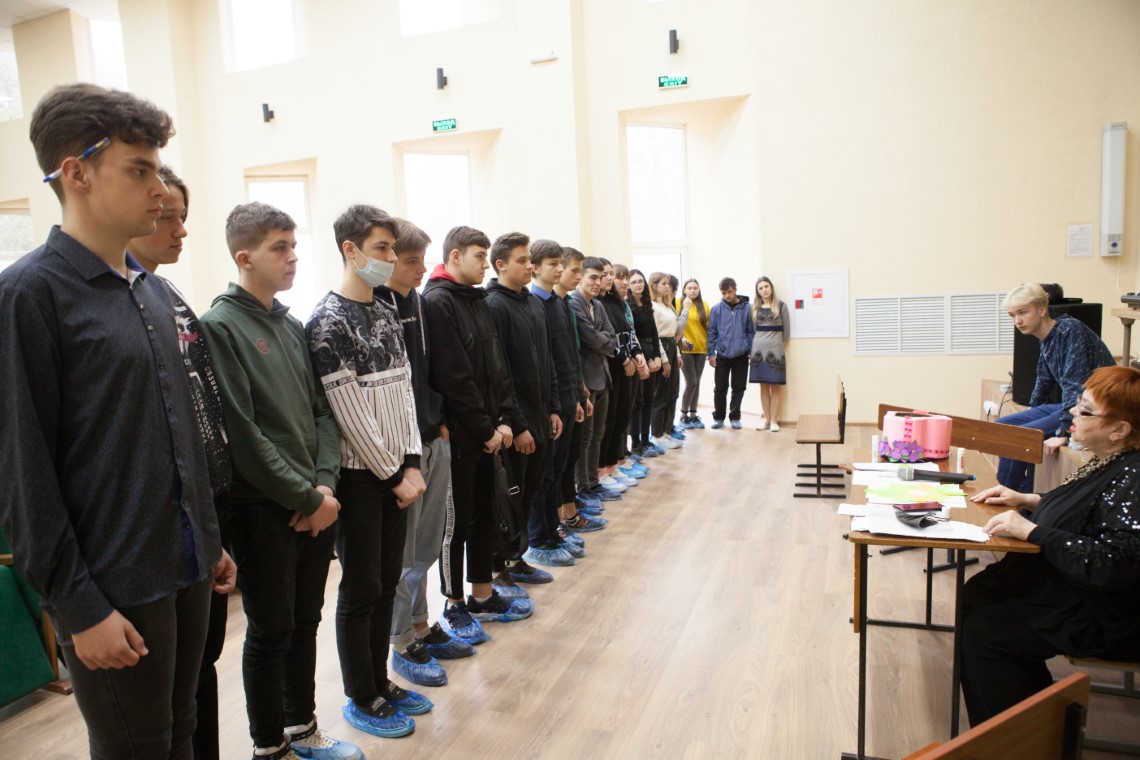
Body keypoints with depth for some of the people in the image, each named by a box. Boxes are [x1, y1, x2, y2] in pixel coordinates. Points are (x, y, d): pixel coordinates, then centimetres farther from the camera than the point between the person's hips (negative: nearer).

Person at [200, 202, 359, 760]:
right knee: (270, 632, 7)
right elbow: (241, 432, -17)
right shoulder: (220, 326, -11)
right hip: (263, 509, -6)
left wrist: (325, 483, -4)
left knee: (305, 621, 17)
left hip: (316, 504, 7)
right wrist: (306, 497, -13)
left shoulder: (291, 325, 10)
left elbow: (322, 411, 9)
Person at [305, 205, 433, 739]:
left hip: (395, 472, 7)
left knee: (387, 581, 15)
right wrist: (394, 474, -11)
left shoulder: (386, 312, 9)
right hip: (359, 474, -7)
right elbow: (349, 413, -16)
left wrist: (411, 463, 1)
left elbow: (403, 391, 9)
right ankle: (361, 700, 22)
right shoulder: (328, 321, -13)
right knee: (361, 589, 5)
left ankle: (381, 682, 31)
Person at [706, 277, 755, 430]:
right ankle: (718, 417, 19)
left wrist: (751, 350, -2)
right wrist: (711, 353, -3)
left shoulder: (746, 307, -1)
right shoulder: (717, 308, -2)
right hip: (722, 355, 0)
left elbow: (751, 331, 3)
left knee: (739, 387, 7)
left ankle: (735, 417, 20)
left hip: (741, 355, 0)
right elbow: (712, 332, 1)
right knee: (720, 388, 5)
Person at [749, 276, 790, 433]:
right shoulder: (754, 307, 9)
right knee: (763, 386, 6)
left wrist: (779, 344, 11)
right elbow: (752, 329, 11)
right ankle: (766, 419, 13)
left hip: (775, 349, -2)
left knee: (775, 386, -1)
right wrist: (750, 349, 7)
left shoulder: (780, 306, 1)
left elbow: (786, 329, 6)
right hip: (758, 349, 2)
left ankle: (774, 420, 3)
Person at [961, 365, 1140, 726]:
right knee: (975, 595, 11)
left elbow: (1110, 564, -35)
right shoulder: (1109, 463, 2)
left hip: (1102, 618, -10)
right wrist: (1027, 500, 11)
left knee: (981, 631, -12)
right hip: (1068, 584, 11)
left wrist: (1031, 529, -30)